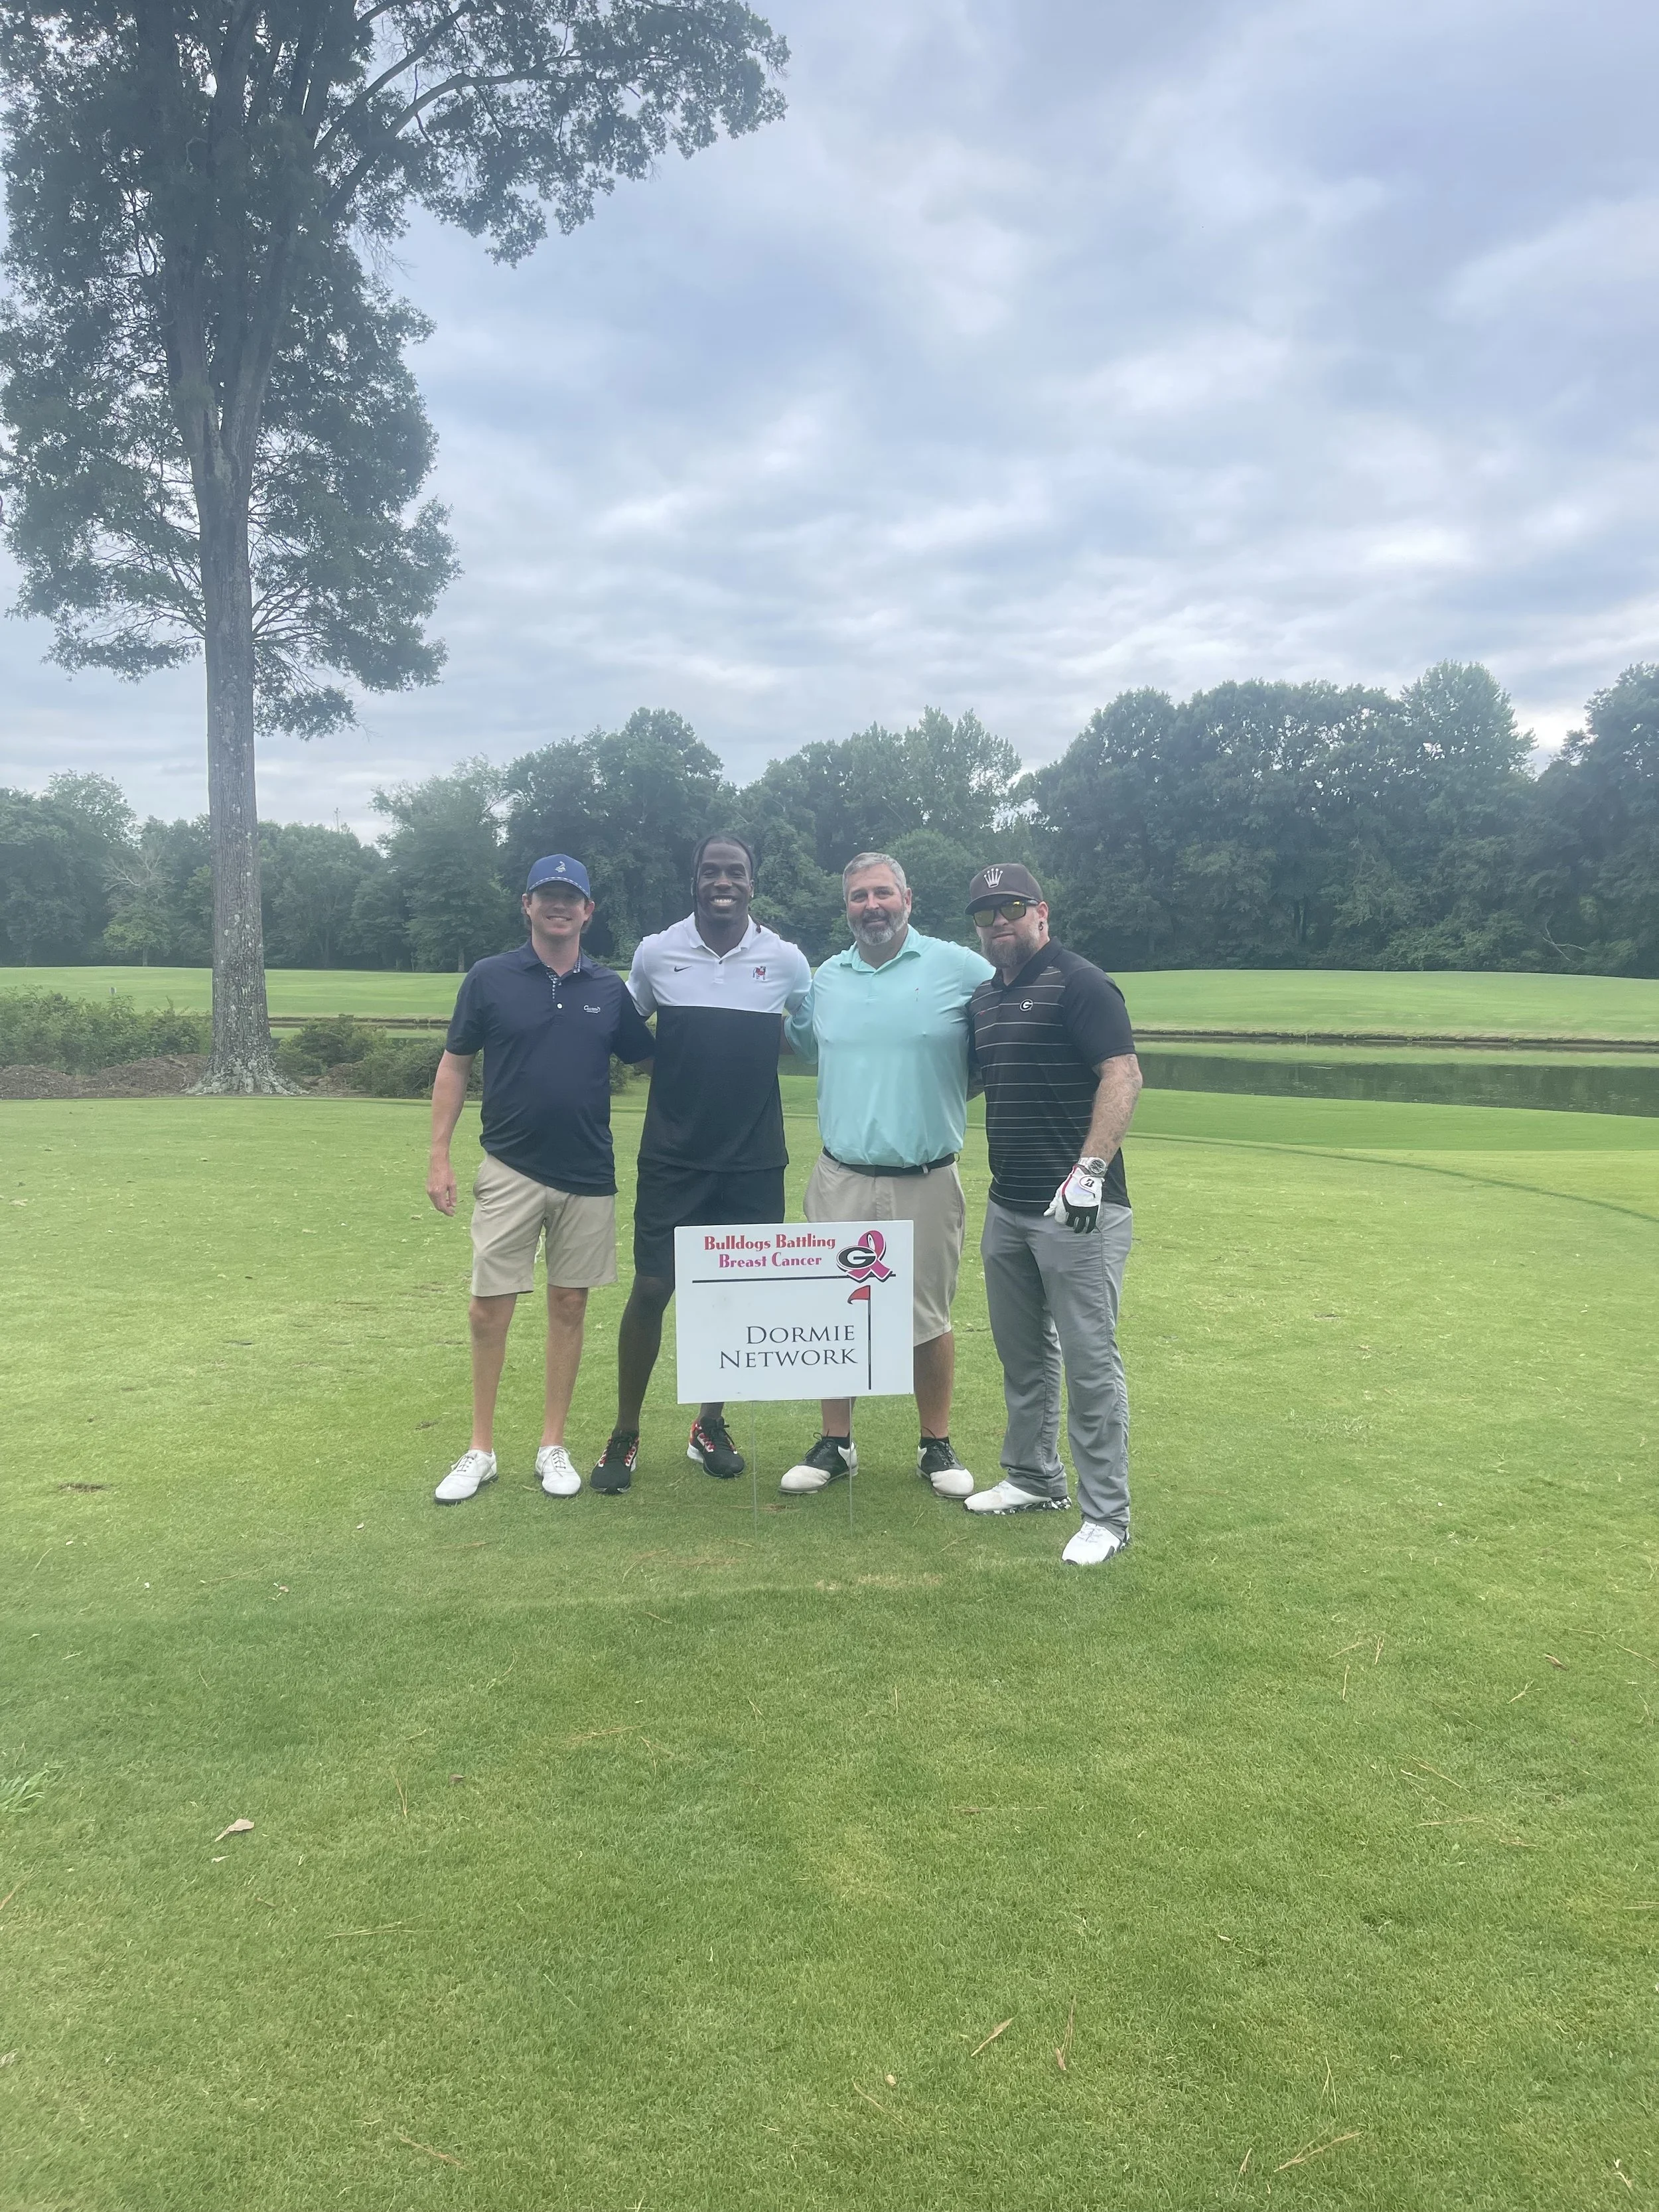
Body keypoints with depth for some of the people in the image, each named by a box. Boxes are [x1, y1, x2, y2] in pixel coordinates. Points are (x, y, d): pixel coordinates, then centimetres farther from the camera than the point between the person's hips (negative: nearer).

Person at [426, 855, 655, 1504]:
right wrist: (439, 1155, -2)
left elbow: (648, 1060, 13)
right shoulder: (490, 978, -2)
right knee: (490, 1309, 0)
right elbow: (454, 1065, 3)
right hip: (510, 1170, -2)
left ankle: (553, 1446, 21)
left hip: (588, 1177, 2)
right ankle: (480, 1450, 15)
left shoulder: (609, 989, 4)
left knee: (569, 1306, 9)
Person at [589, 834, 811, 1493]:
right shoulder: (656, 953, -2)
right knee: (651, 1287, -1)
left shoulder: (786, 961, -3)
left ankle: (710, 1425, 27)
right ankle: (625, 1435, 15)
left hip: (753, 1159, 1)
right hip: (672, 1156, -1)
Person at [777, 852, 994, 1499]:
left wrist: (949, 1094, 0)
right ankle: (835, 1444, 24)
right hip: (840, 1180, 3)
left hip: (927, 1183, -3)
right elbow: (804, 1044, 28)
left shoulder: (958, 968, -5)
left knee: (929, 1320, 8)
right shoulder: (824, 979, 9)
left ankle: (937, 1447, 25)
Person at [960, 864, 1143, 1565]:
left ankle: (1106, 1516, 6)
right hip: (1007, 1207, 9)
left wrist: (1089, 1171, -29)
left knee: (1089, 1360, -3)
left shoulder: (1079, 984, -10)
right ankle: (1034, 1478, 34)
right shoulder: (984, 998, 15)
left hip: (1077, 1210, -8)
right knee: (1021, 1351, 18)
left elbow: (1123, 1074, -20)